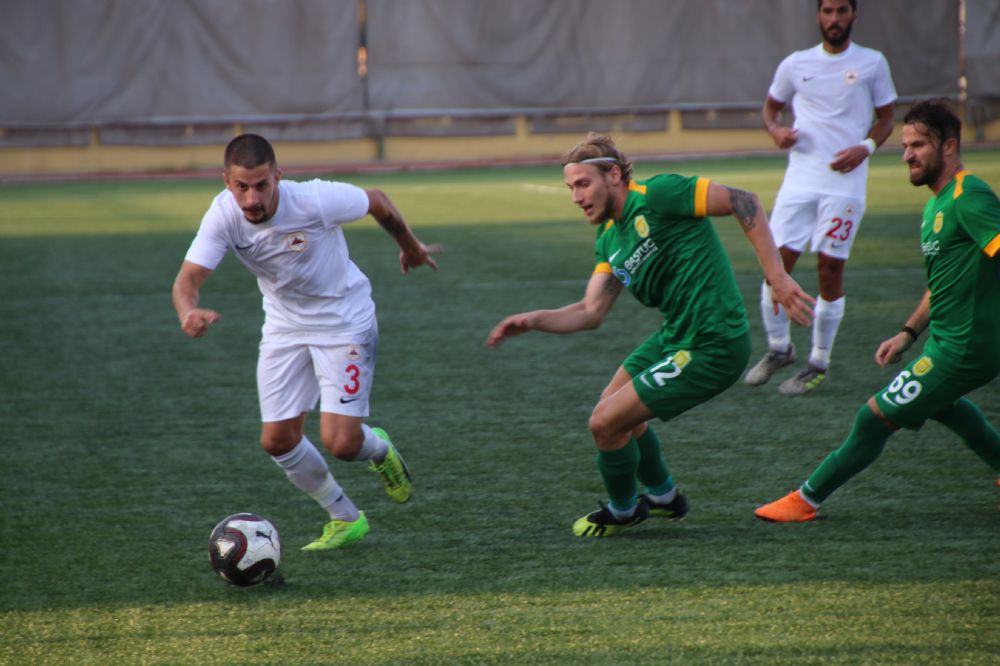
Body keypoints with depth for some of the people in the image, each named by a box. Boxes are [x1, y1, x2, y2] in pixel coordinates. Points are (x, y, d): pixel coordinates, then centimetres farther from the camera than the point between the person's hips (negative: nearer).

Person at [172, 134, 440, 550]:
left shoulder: (316, 201, -30)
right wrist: (188, 313, -51)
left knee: (340, 443, -13)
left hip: (344, 321, -4)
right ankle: (345, 519, 24)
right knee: (278, 441, 1)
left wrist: (410, 247, 8)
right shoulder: (223, 216, -21)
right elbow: (188, 279, -27)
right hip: (284, 325, 4)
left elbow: (377, 202, -11)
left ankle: (379, 449, 25)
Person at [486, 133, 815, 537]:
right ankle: (663, 497, 46)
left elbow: (743, 203, -20)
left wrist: (777, 278, -25)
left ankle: (623, 511, 23)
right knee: (613, 409, 26)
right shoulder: (609, 238, 10)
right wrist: (534, 320, -7)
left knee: (605, 424, -5)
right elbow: (591, 312, 9)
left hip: (711, 348, -10)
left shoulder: (656, 196, -18)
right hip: (675, 336, 10)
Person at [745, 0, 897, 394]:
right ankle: (778, 348, 17)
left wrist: (866, 147, -10)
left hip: (845, 181, -2)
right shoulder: (795, 65, 7)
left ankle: (819, 364, 9)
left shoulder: (872, 64, 3)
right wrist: (775, 131, -2)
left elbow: (886, 118, 9)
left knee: (830, 272, -3)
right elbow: (771, 106, 21)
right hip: (800, 179, 2)